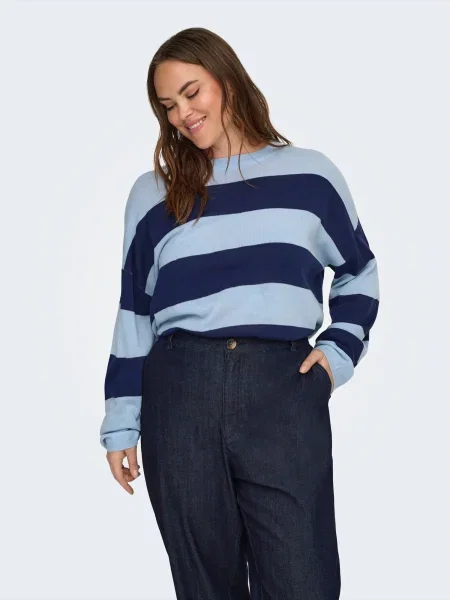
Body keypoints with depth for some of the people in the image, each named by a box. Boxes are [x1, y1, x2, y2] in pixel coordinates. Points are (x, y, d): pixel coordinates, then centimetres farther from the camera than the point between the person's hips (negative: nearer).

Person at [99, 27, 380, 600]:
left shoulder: (309, 172, 10)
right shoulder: (153, 192, 12)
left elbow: (359, 272, 22)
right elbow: (134, 312, 12)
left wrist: (341, 350, 7)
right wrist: (121, 422, 9)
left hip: (286, 392, -1)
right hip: (179, 396, 1)